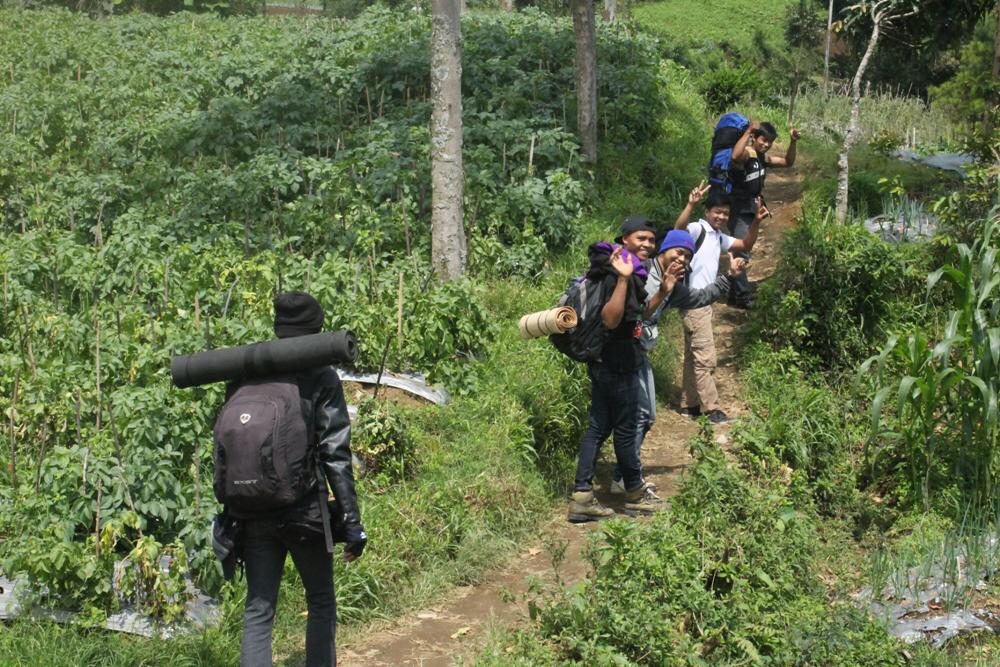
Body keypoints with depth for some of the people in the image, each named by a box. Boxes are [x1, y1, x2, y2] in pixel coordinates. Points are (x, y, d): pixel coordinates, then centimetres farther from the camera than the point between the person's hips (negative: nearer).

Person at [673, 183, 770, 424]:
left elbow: (746, 245, 21)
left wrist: (756, 222, 4)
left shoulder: (719, 237, 15)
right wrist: (690, 204, -50)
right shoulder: (697, 229, -13)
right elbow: (678, 229, -34)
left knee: (694, 356, 15)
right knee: (705, 358, -7)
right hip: (694, 302, -10)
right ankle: (711, 409, -3)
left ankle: (690, 405, 22)